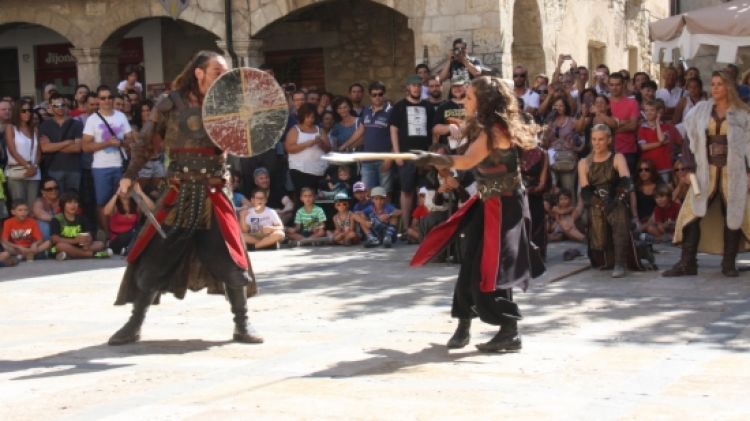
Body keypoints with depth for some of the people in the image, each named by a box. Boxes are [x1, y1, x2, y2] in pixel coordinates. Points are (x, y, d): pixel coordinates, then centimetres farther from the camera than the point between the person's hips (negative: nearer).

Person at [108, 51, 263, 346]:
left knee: (231, 261, -3)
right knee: (153, 259, 3)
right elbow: (145, 141, 4)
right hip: (179, 195, -1)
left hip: (214, 195, 1)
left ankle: (242, 325, 12)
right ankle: (134, 325, 17)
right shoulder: (171, 103, -1)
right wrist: (130, 174, -3)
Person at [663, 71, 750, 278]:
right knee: (693, 214, -6)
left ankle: (729, 263, 14)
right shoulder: (701, 110, 7)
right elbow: (690, 139, 7)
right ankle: (687, 263, -2)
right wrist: (688, 167, -2)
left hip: (733, 172, -1)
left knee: (733, 216, 3)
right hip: (706, 171, 1)